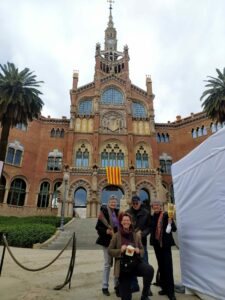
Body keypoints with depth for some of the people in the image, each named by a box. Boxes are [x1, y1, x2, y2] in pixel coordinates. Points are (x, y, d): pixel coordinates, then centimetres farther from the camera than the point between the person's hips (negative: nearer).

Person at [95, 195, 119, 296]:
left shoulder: (118, 212, 3)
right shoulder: (104, 212, -10)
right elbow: (98, 227, -8)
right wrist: (106, 231, -22)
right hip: (107, 240, -4)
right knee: (107, 263, 6)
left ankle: (117, 285, 28)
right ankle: (105, 287, 21)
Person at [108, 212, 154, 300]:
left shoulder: (136, 235, 3)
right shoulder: (116, 236, -3)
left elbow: (142, 250, 11)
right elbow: (110, 251, -1)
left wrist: (138, 251, -12)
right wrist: (120, 250, -18)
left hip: (136, 262, 1)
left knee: (150, 270, -30)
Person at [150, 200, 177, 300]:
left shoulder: (166, 215, -10)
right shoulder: (153, 217, 3)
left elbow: (174, 229, -14)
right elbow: (151, 229, 10)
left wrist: (170, 222, -31)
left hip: (165, 243, -5)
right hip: (156, 244, 5)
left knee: (168, 266, -2)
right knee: (161, 266, 15)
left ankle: (170, 291, 8)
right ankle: (164, 288, 28)